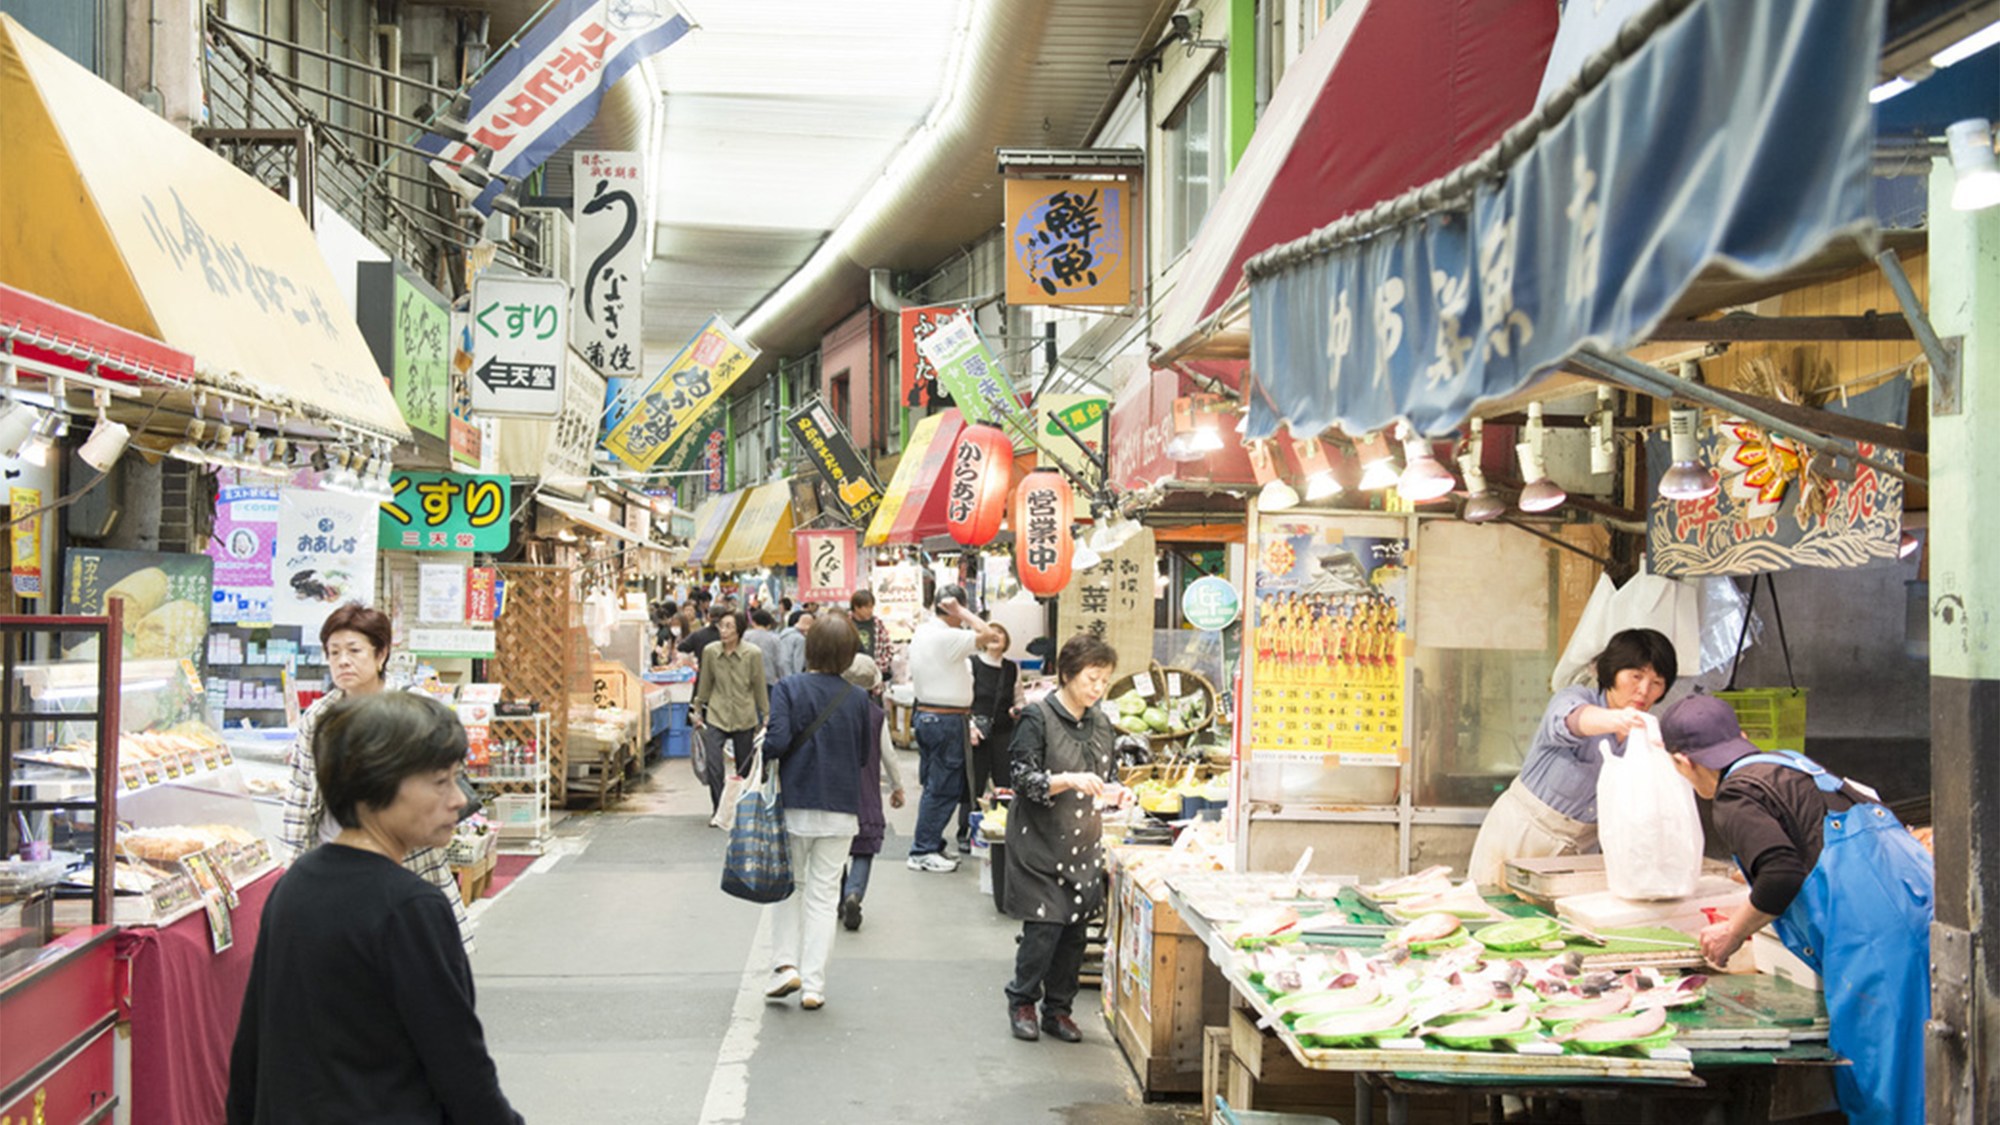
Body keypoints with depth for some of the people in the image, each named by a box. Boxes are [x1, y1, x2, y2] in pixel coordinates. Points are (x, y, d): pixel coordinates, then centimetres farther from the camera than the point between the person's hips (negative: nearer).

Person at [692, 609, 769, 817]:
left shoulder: (753, 653, -10)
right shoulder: (710, 651, -5)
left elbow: (760, 687, 0)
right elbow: (705, 683, 8)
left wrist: (766, 716, 4)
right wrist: (697, 710, 15)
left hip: (744, 718, 0)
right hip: (716, 716, 1)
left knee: (745, 767, 10)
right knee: (712, 764, -13)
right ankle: (718, 810, -2)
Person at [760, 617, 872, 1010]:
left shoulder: (788, 689, -8)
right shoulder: (857, 698, 0)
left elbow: (777, 740, -20)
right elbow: (863, 756, 7)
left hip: (795, 804, -1)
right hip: (841, 807, 1)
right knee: (823, 895, 8)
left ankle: (786, 964, 5)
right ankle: (813, 985, 7)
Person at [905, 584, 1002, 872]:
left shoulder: (920, 634, 11)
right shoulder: (947, 637, -19)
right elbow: (987, 634, -23)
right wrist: (960, 611, -17)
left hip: (925, 715, 10)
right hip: (947, 718, -10)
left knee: (933, 785, 16)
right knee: (944, 789, -3)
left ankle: (928, 845, 20)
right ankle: (924, 852, 0)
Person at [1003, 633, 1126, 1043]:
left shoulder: (1101, 723, 9)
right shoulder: (1038, 718, -10)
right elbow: (1024, 779, -14)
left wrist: (1114, 791, -3)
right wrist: (1068, 780, -29)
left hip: (1083, 844, 6)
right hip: (1041, 842, -6)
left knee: (1075, 931, 7)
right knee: (1044, 929, -7)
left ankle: (1058, 1009, 22)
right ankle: (1022, 1002, 16)